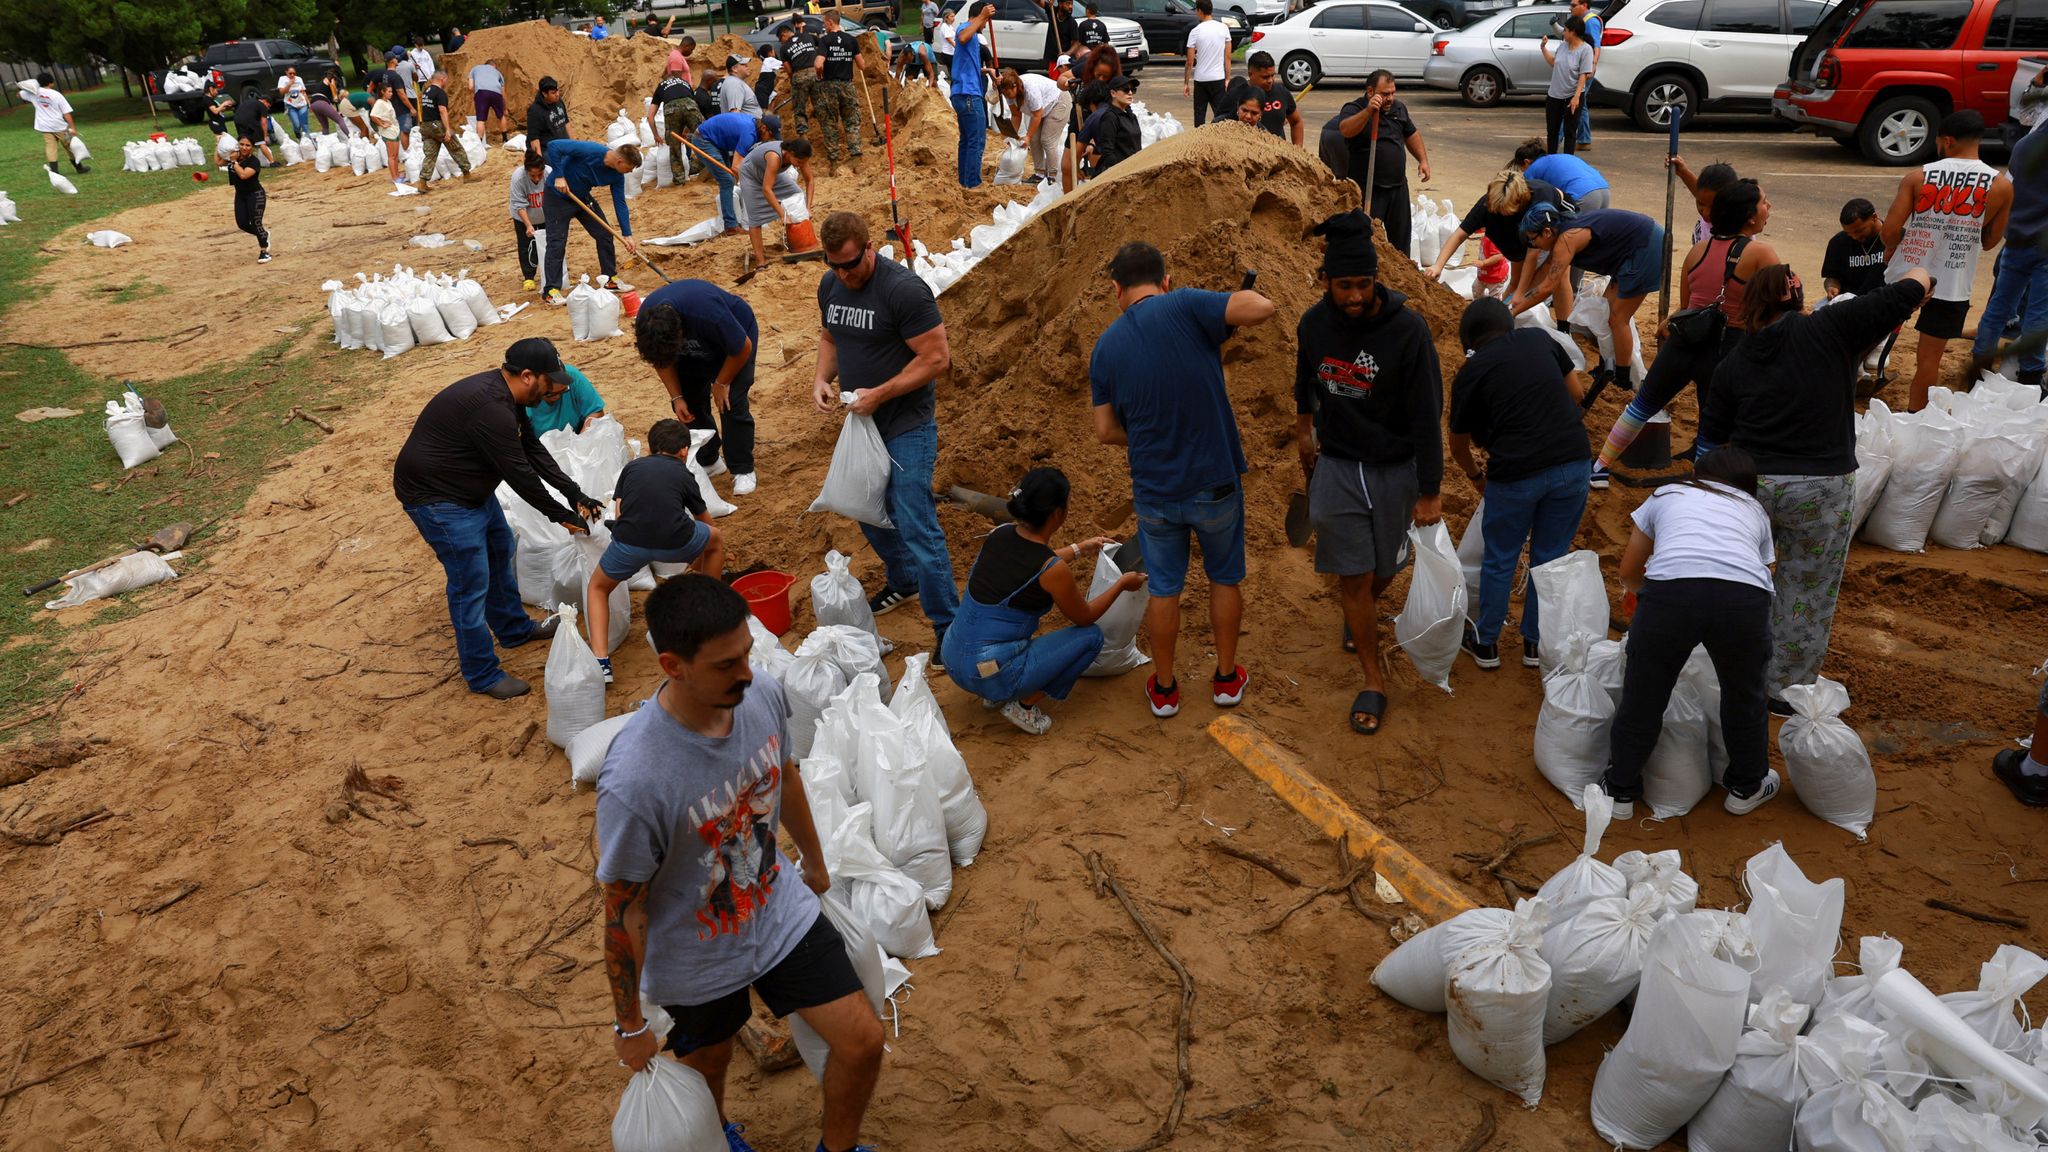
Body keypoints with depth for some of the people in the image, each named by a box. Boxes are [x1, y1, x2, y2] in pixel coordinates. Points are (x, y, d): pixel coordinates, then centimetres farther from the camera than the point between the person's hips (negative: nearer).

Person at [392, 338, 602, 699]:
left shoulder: (504, 396, 2)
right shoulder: (490, 408, -31)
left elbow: (534, 451, 7)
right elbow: (518, 472, -25)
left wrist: (575, 494, 1)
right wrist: (559, 514, -13)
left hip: (471, 489, 11)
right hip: (437, 498, -11)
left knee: (501, 554, 23)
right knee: (472, 584, -5)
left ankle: (514, 629, 43)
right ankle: (483, 676, 6)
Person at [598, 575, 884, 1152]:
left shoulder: (763, 694, -21)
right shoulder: (633, 780, -38)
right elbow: (624, 912, -23)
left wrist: (816, 865, 18)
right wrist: (630, 1025, -9)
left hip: (782, 913, 4)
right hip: (697, 961, -4)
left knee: (863, 1041, 5)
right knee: (710, 1063, 24)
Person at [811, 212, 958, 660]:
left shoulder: (903, 288, -22)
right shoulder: (830, 285, 3)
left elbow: (937, 358, -21)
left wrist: (879, 394, -22)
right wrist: (822, 377, -1)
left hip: (907, 426, -8)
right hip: (862, 422, 8)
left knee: (915, 525, -10)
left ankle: (948, 626, 0)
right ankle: (904, 583, 45)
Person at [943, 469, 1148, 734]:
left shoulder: (1001, 534, 1)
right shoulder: (1055, 571, -17)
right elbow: (1085, 618, 2)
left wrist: (1081, 548, 33)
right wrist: (1122, 584, 16)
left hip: (952, 658, 7)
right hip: (992, 676, -7)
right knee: (1091, 637, 7)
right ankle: (1024, 705, 3)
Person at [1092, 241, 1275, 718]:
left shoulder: (1106, 347, -3)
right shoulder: (1184, 307, -16)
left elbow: (1106, 431, 1)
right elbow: (1262, 308, -25)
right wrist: (1235, 300, -4)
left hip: (1154, 490, 2)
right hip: (1215, 482, -2)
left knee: (1164, 589, 18)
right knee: (1224, 578, 20)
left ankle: (1164, 689, 31)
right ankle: (1227, 678, 34)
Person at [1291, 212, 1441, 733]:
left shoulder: (1407, 328, -20)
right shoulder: (1314, 323, -9)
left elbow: (1427, 415, -17)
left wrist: (1430, 490, -15)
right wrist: (1304, 428, 26)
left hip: (1394, 469, -1)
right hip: (1336, 465, 2)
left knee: (1386, 567, 16)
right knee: (1352, 576, 2)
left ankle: (1361, 616, 52)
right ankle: (1372, 682, 16)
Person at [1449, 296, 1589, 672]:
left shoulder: (1470, 373, 2)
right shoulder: (1540, 339, 9)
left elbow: (1458, 445, 12)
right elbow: (1577, 392, 15)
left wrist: (1475, 476, 31)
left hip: (1516, 473, -3)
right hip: (1572, 462, 3)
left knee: (1499, 561, 15)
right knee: (1550, 557, 16)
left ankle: (1485, 643, 29)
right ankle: (1535, 643, 28)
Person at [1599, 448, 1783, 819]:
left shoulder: (1666, 495, 33)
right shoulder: (1755, 511, 35)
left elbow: (1629, 572, 36)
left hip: (1670, 590, -1)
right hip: (1745, 595, 1)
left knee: (1643, 696, 17)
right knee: (1744, 695, 27)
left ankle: (1620, 790, 33)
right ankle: (1746, 787, 46)